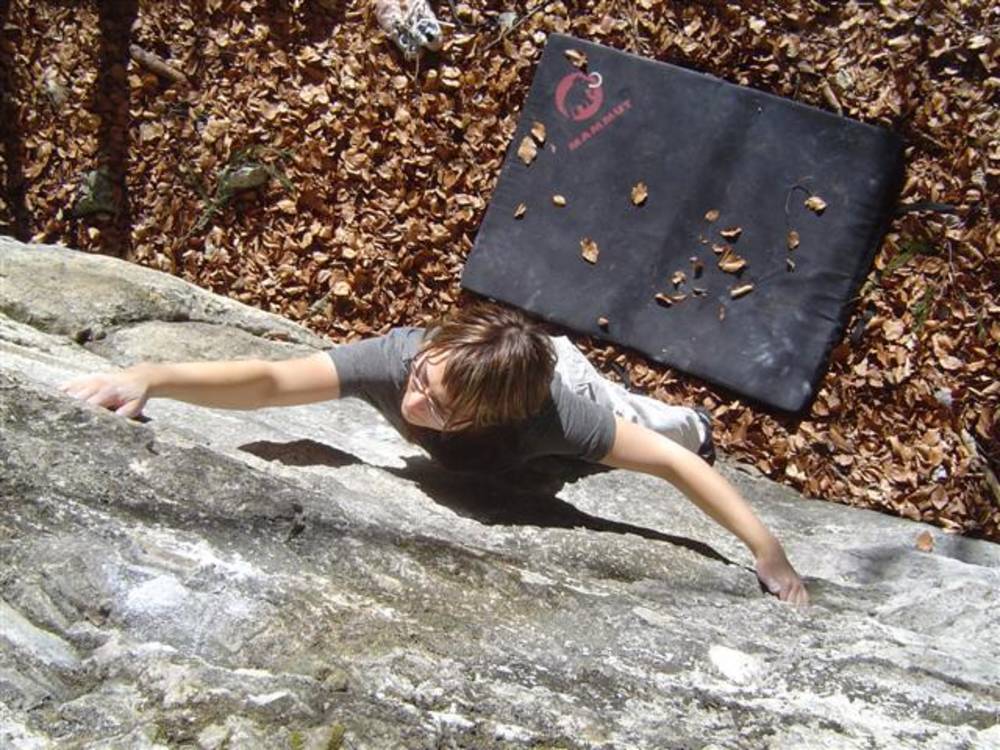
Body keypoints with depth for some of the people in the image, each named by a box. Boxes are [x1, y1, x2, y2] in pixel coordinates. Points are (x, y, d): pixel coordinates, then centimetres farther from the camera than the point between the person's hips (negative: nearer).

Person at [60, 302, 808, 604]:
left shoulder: (556, 409, -51)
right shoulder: (398, 357, -47)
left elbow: (672, 463, -44)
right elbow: (269, 380, -56)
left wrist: (768, 551, -43)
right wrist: (150, 377, -70)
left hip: (555, 380, -2)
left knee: (672, 433, 26)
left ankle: (696, 423, 64)